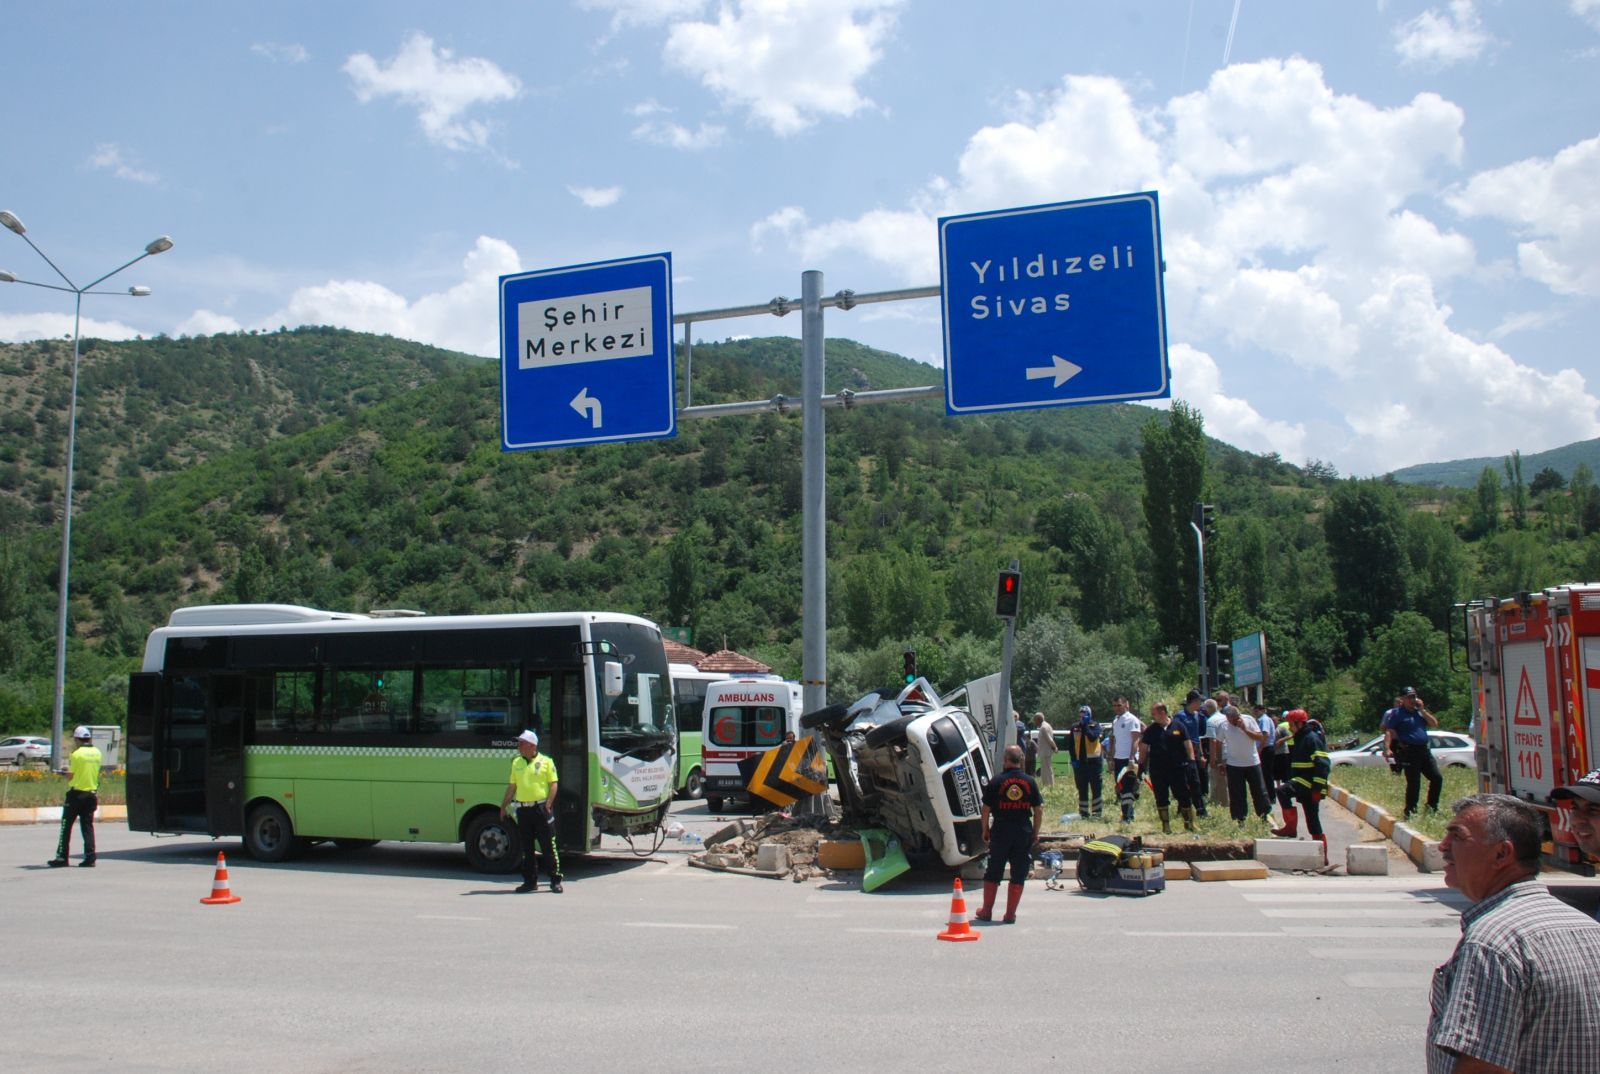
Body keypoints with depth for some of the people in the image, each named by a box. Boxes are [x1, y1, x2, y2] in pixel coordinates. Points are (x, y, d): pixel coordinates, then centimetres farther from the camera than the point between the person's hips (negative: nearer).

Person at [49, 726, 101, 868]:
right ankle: (90, 857, 2)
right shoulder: (97, 753, 5)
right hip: (91, 794, 5)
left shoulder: (77, 754, -13)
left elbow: (70, 776, -12)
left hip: (76, 793, -5)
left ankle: (62, 857, 7)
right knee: (88, 826, 9)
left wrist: (65, 772, 11)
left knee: (66, 825, 6)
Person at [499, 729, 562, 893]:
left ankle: (555, 881, 4)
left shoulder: (546, 762, -1)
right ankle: (530, 881, 17)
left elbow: (553, 784, -4)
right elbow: (512, 786, 17)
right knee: (526, 849, 9)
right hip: (523, 809, 5)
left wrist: (548, 804, -14)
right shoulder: (516, 763, 13)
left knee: (549, 847, -2)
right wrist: (504, 805, 12)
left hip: (541, 808, -5)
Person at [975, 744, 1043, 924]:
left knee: (992, 873, 11)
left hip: (1000, 830, -1)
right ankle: (1010, 914, 9)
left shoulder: (996, 782, -6)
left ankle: (986, 911, 18)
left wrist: (985, 830, 9)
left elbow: (986, 809, -4)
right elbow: (1039, 810, 1)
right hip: (1024, 832, 1)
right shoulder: (1030, 781, 0)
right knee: (1018, 875, 8)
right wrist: (1035, 833, 11)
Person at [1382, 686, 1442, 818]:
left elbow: (1434, 723, 8)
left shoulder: (1420, 711, 16)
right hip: (1408, 752, -6)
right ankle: (1410, 811, 5)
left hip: (1424, 750, 6)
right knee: (1414, 783, -5)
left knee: (1437, 778, 6)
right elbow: (1389, 732, -11)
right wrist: (1387, 749, -23)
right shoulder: (1397, 713, -3)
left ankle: (1432, 807, 20)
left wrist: (1422, 710, -1)